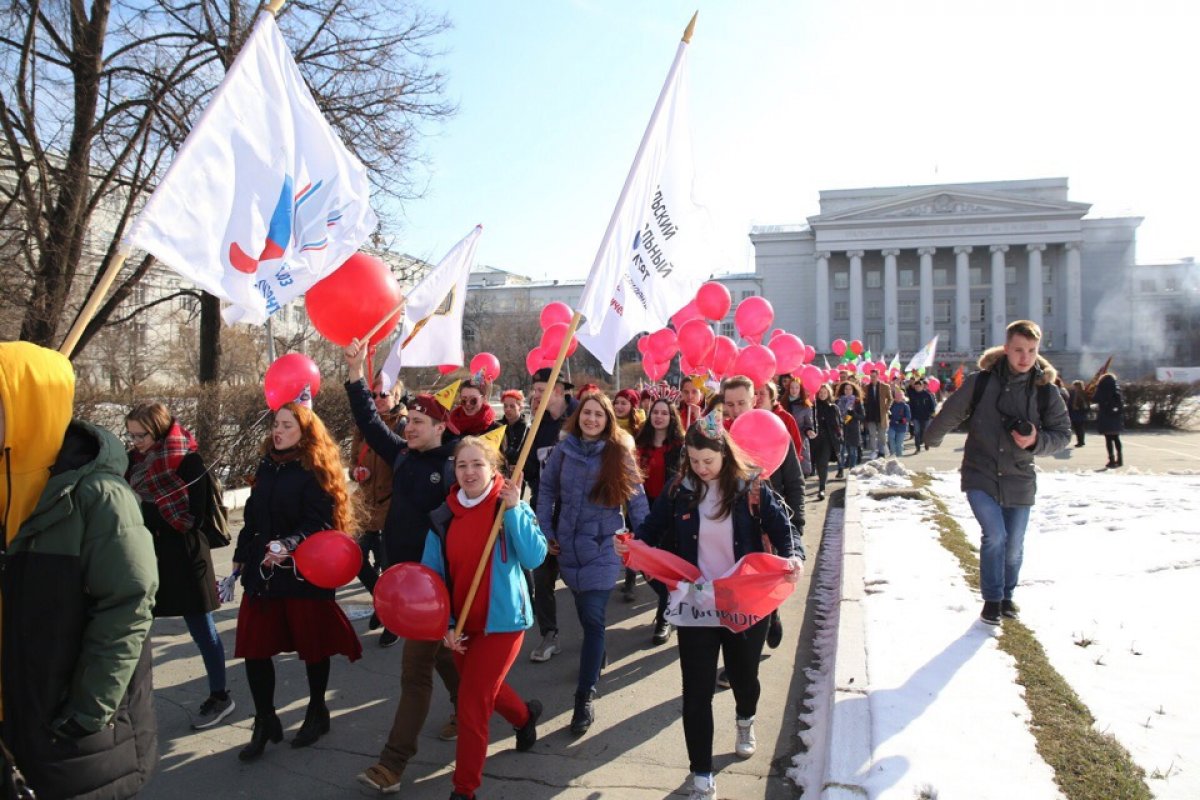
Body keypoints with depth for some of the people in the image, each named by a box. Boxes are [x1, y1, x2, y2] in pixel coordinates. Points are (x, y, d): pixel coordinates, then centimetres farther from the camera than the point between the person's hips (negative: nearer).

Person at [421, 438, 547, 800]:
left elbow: (534, 558, -23)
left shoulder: (512, 508, -12)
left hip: (501, 621, -5)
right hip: (461, 623, 5)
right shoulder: (443, 518, -3)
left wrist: (514, 510, -28)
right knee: (485, 689, 24)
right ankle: (525, 715, 56)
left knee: (472, 705, -6)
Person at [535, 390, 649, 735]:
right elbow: (546, 488, 7)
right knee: (585, 613, 18)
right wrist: (546, 531, 2)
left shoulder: (619, 453, -6)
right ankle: (597, 658, 46)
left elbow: (636, 498, -1)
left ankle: (585, 698, -2)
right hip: (569, 547, 3)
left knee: (593, 618, -8)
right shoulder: (564, 450, 0)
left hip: (603, 547, -3)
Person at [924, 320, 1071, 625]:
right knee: (995, 535, -14)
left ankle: (1006, 595, 36)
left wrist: (1036, 441, -19)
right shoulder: (980, 382, -10)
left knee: (1014, 545, 12)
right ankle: (992, 599, 5)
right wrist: (931, 439, 19)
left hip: (1018, 480, 2)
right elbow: (950, 414, 5)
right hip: (980, 476, -2)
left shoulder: (1045, 391, -5)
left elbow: (1062, 433, 1)